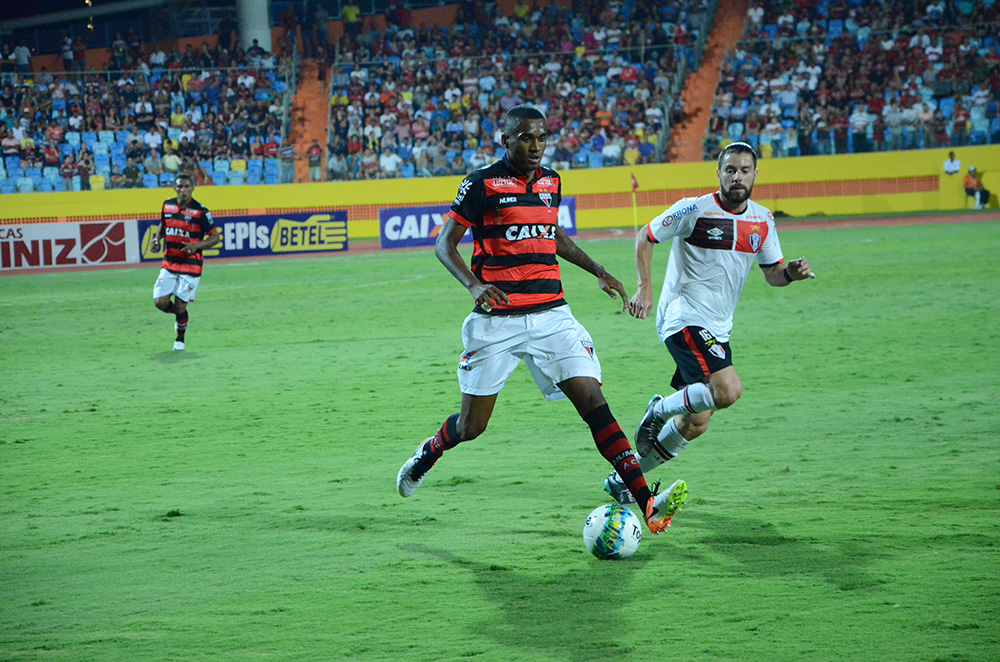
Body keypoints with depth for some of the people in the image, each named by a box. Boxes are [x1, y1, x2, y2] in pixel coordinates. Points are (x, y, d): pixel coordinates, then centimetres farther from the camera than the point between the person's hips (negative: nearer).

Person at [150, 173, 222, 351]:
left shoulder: (200, 211, -11)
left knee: (180, 306, -4)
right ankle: (179, 316, 27)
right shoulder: (167, 205, 4)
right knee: (160, 301, -7)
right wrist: (157, 239, 2)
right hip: (168, 264, 4)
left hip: (190, 265, -4)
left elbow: (215, 237, -7)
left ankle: (180, 339, 22)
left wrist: (196, 246, -23)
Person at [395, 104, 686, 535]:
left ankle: (647, 503, -20)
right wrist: (473, 285, -21)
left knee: (592, 400, -12)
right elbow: (444, 244, -4)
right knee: (471, 426, 3)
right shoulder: (482, 184, -6)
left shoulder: (550, 182, 11)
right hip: (497, 319, -4)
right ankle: (428, 452, 39)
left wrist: (598, 272, 26)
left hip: (551, 314, 4)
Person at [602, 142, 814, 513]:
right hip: (683, 319, -7)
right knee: (728, 391, -28)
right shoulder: (695, 210, -11)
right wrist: (644, 287, -12)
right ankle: (661, 410, -1)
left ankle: (624, 480, 24)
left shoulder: (762, 221, 7)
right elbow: (645, 237, -1)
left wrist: (792, 273, -8)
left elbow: (772, 273, 15)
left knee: (695, 423, 9)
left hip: (718, 328, 7)